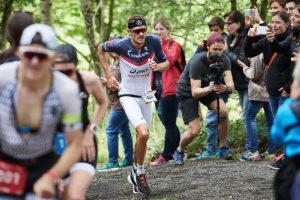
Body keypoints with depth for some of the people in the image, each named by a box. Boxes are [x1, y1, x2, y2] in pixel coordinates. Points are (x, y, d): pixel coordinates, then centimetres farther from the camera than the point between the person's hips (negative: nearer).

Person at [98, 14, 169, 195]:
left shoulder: (154, 42, -11)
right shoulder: (121, 45, -17)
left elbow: (166, 64, 3)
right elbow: (101, 48, 3)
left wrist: (158, 66, -21)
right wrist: (108, 76, 2)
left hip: (145, 95, 5)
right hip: (128, 95, -4)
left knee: (143, 137, 13)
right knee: (143, 134, -22)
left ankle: (136, 174, 32)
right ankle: (140, 172, -1)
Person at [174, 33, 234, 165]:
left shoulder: (224, 60, -18)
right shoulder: (197, 62, -32)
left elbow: (231, 84, -28)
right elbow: (195, 92, -35)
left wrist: (225, 87, -51)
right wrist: (209, 89, -54)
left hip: (208, 87, 4)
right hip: (187, 92, -4)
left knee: (223, 111, -23)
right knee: (194, 130, -14)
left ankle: (223, 148, -5)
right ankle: (179, 151, 16)